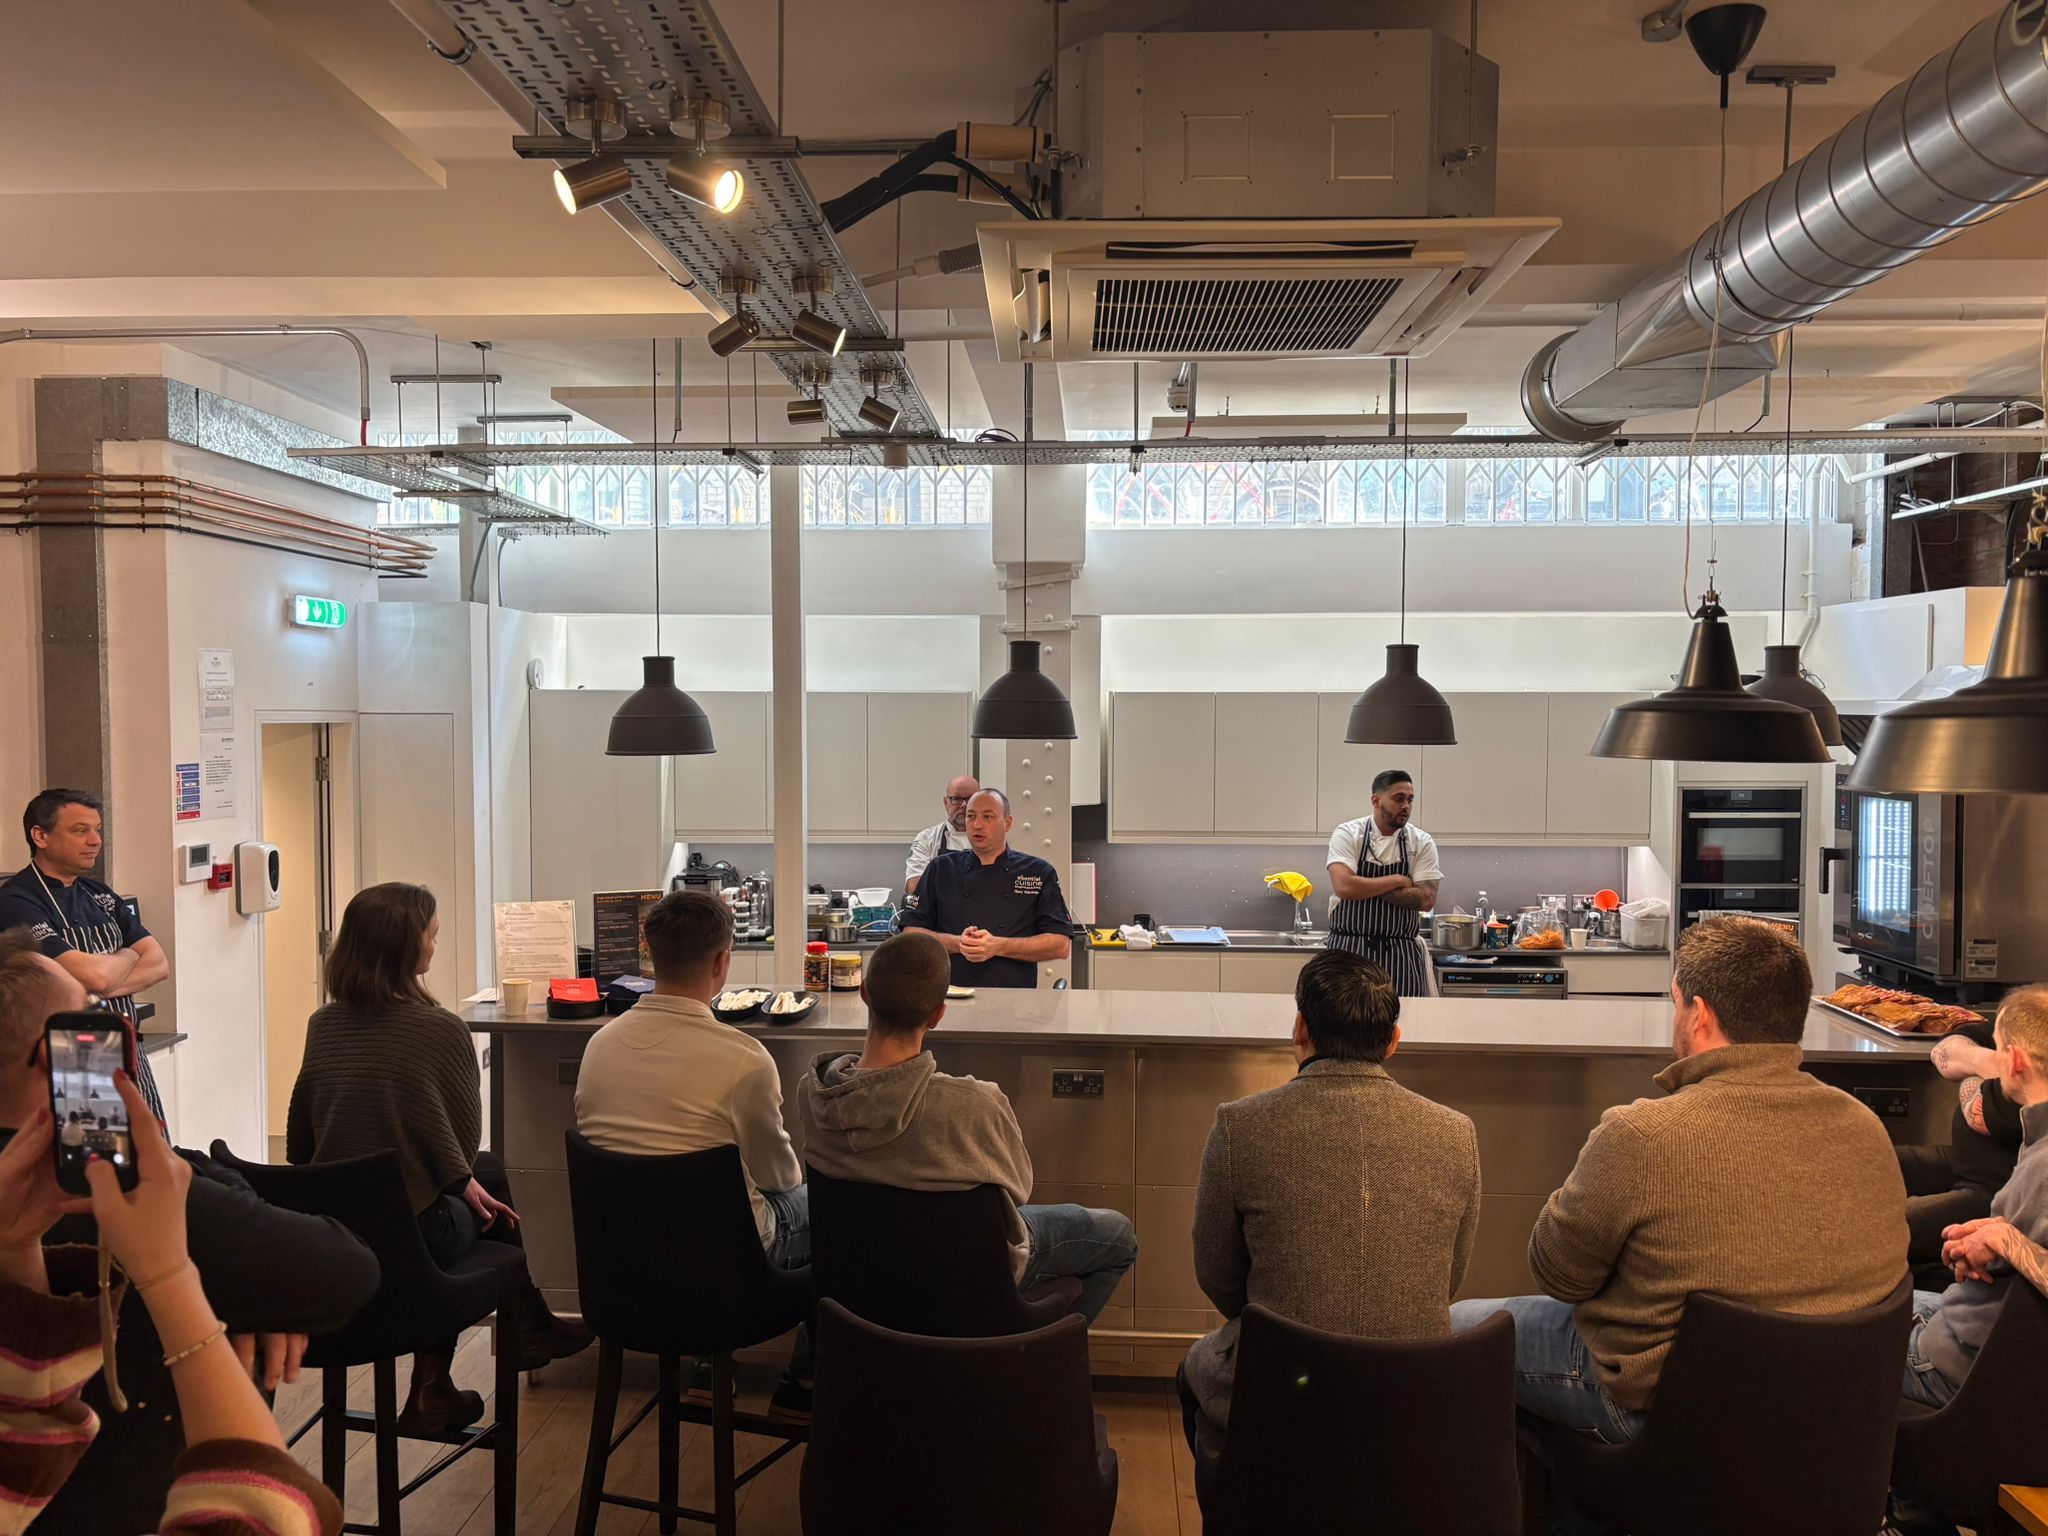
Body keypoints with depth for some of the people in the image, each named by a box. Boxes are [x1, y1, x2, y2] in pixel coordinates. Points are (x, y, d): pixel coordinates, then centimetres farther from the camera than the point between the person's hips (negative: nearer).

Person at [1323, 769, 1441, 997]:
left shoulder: (1422, 842, 2)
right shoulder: (1347, 833, -4)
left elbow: (1426, 899, -8)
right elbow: (1344, 887, -19)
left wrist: (1367, 887, -12)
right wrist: (1397, 880, -11)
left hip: (1402, 953, 2)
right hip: (1349, 950, -2)